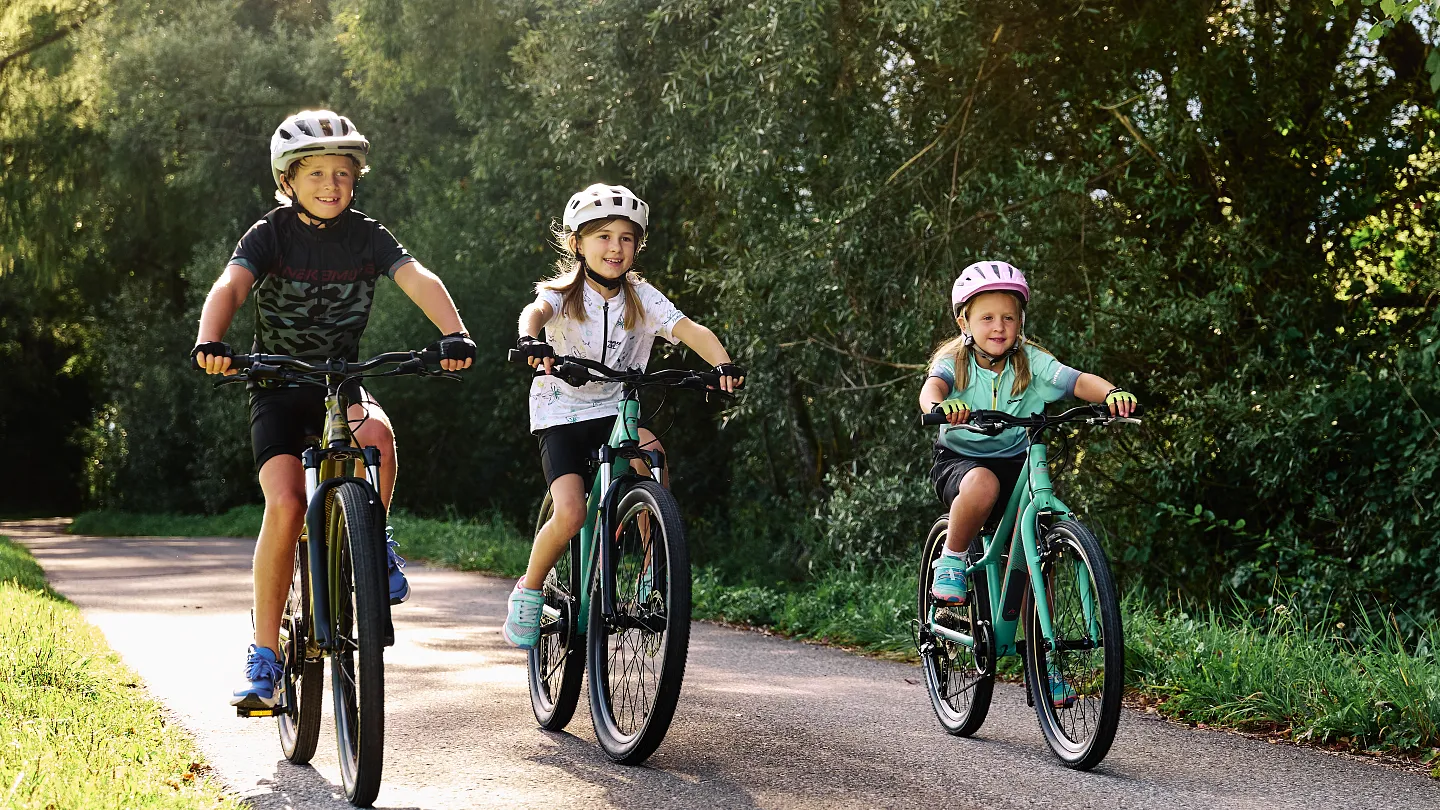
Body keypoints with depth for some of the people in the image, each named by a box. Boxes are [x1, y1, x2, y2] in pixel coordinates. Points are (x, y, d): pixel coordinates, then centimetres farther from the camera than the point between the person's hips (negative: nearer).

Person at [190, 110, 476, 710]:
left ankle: (374, 542, -6)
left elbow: (418, 279, -17)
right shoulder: (269, 234, -7)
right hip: (277, 387, -1)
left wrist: (454, 333, -37)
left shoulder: (366, 236, -2)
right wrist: (209, 343, -45)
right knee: (285, 505, -20)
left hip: (341, 381, 1)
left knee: (376, 434, -34)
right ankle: (265, 655, -10)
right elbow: (229, 286, -24)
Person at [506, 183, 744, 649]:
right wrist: (529, 339, -55)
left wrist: (723, 365, -33)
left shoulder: (641, 297, 0)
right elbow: (536, 311, -31)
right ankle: (528, 593, 5)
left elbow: (691, 331, -13)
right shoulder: (564, 292, -8)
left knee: (651, 453, -31)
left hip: (614, 412, 2)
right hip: (561, 413, -2)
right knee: (570, 515, -22)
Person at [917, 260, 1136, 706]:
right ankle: (951, 560, -13)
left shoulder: (1030, 362, -6)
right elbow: (932, 386, -32)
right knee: (982, 484, -40)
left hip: (1015, 463, 3)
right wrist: (939, 406, -57)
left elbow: (1078, 380, -19)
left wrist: (1111, 393, -41)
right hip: (959, 460, -3)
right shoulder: (954, 361, -10)